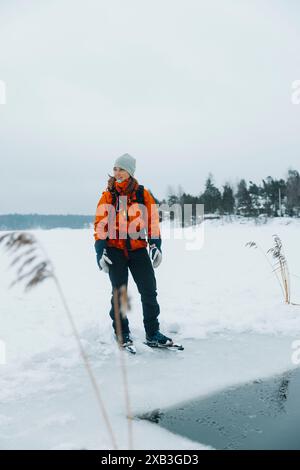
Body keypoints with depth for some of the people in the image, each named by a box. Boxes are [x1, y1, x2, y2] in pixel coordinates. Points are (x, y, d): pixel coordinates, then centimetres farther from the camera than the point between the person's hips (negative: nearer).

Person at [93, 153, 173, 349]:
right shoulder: (108, 196, 3)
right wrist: (100, 251, -6)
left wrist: (155, 244, 0)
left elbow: (153, 220, 7)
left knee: (149, 292, 0)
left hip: (138, 248, 1)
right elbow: (100, 225, 2)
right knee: (119, 293, 3)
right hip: (115, 249, -1)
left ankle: (153, 334, 13)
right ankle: (122, 333, 19)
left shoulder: (143, 194, 5)